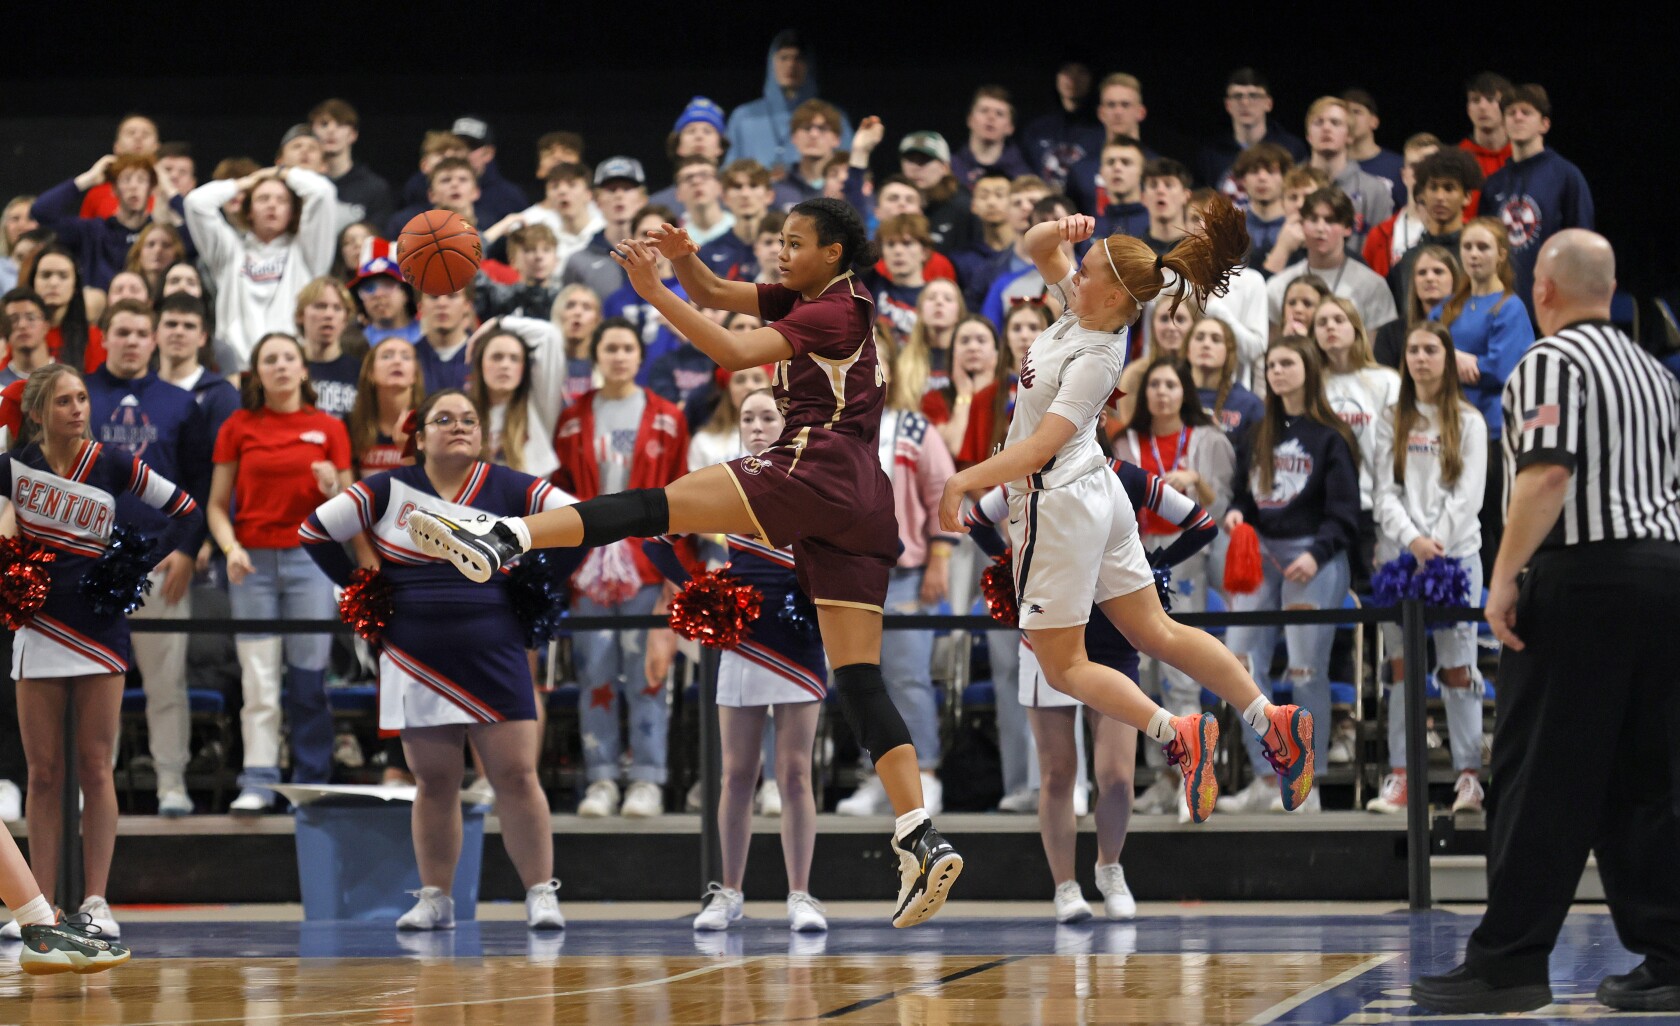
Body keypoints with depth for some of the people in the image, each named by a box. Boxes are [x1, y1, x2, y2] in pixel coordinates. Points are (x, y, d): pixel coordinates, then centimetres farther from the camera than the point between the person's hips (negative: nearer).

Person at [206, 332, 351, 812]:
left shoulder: (328, 428, 6)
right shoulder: (238, 427, 6)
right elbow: (217, 504, 6)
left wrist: (331, 489, -12)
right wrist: (230, 547, -11)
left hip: (310, 557, 0)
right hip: (253, 561, 0)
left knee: (309, 676, -2)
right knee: (258, 677, -3)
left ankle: (312, 785, 5)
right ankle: (257, 782, -1)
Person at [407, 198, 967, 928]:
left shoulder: (831, 312, -2)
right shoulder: (814, 300, 25)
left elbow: (733, 352, -14)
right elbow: (715, 295, 27)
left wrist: (654, 292, -16)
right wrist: (684, 260, 6)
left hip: (817, 469, -9)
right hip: (861, 504, 9)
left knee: (658, 506, -16)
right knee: (859, 682, 1)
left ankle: (501, 540, -31)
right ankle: (922, 843, -8)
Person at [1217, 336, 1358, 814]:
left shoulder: (1331, 436, -2)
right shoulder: (1260, 434, 15)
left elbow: (1344, 513, -6)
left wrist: (1316, 555, -19)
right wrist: (1235, 513, -2)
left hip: (1312, 557, -6)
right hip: (1261, 554, 6)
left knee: (1306, 668, -5)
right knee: (1240, 662, -4)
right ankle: (1265, 779, 2)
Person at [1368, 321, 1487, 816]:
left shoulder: (1468, 421, 8)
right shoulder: (1392, 421, 12)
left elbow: (1469, 493, 0)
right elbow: (1385, 492, 5)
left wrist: (1436, 541, -12)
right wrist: (1412, 540, -11)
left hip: (1456, 551, -2)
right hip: (1398, 553, 2)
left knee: (1456, 665, -5)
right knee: (1402, 666, 0)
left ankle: (1468, 777, -5)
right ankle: (1400, 779, -1)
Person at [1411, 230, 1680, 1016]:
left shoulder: (1552, 363, -7)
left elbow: (1547, 473, -20)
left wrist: (1505, 575, -20)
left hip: (1584, 575, -8)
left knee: (1541, 779, -5)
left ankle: (1510, 961, -5)